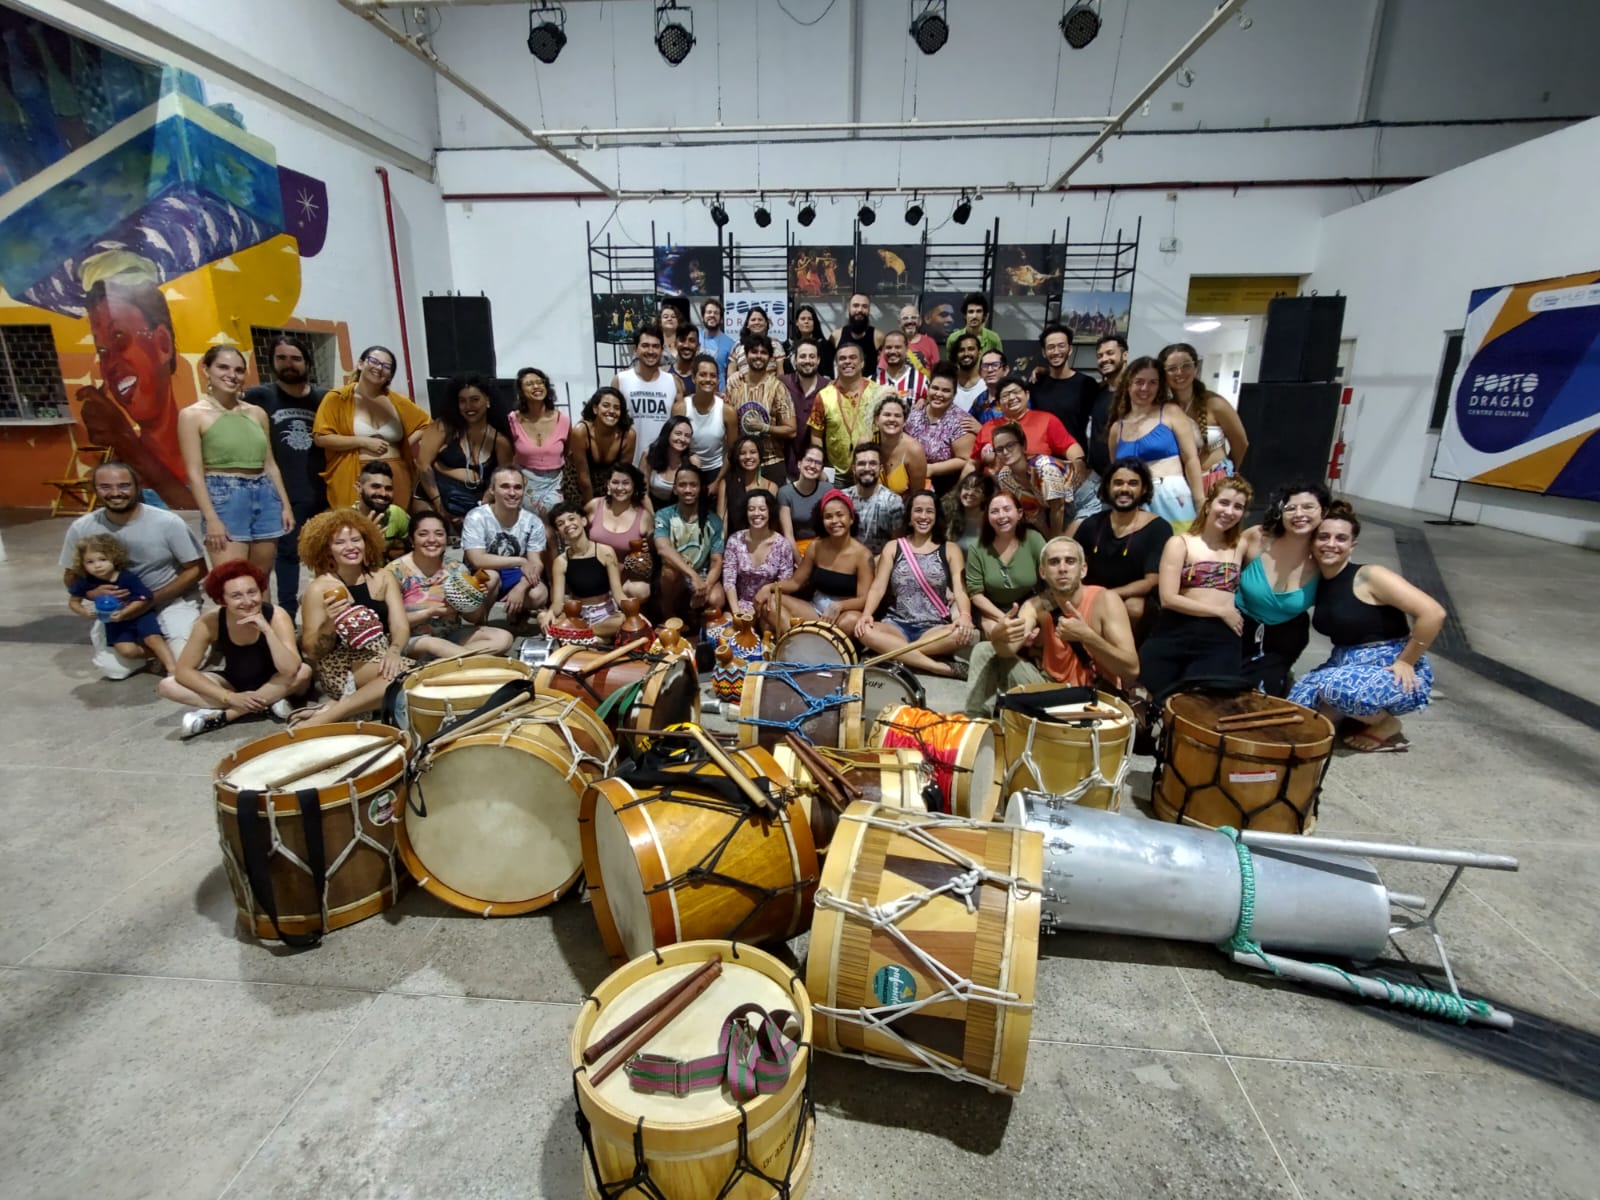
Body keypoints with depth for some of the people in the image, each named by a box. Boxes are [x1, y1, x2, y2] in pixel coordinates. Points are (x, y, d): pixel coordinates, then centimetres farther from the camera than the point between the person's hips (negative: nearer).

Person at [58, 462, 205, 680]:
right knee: (112, 668, -14)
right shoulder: (81, 528, -9)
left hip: (172, 600, -3)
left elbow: (196, 569, -12)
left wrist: (154, 599, -20)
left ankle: (164, 639, 16)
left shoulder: (168, 522, -19)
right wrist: (92, 592, -20)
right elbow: (70, 577, 4)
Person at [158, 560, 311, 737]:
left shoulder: (276, 616, -25)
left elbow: (290, 670, -36)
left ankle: (222, 716, -23)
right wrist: (230, 697, -25)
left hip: (273, 685, -3)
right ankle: (267, 704, -24)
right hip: (235, 683, 3)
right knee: (166, 686, -15)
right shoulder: (210, 622, -18)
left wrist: (267, 630, -42)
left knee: (304, 672, -33)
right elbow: (183, 670, -16)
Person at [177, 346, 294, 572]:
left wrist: (285, 504, 10)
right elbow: (195, 472, -6)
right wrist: (212, 519, -14)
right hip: (224, 496, -5)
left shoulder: (257, 413, 12)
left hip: (265, 495, 5)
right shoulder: (192, 415, -1)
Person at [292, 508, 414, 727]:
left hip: (380, 659, 4)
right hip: (339, 667, -4)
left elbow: (401, 626, -5)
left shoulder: (383, 578, 7)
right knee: (402, 674, -33)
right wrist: (329, 623, -23)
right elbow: (312, 652, -4)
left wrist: (393, 651, -26)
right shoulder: (319, 588, -3)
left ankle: (333, 709, -17)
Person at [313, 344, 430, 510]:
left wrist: (413, 439, 5)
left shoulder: (396, 401, 11)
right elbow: (321, 438, -5)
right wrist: (364, 442, -9)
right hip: (355, 479, -3)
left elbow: (426, 423, 24)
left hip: (395, 478, 3)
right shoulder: (337, 398, 2)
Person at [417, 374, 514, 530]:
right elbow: (423, 464, -4)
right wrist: (438, 504, -11)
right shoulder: (444, 426, 0)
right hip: (442, 496, -1)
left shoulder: (500, 440, 5)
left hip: (476, 505, 2)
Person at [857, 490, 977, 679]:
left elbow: (960, 590, -6)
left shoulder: (950, 550, 8)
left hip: (935, 628, -1)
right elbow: (878, 587, 0)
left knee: (963, 633, -33)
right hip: (897, 625, 1)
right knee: (864, 631, -33)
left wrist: (965, 617, -29)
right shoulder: (893, 547, 10)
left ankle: (893, 652, -25)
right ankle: (941, 667, -33)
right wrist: (866, 614, -21)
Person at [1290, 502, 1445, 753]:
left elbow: (1433, 613, -22)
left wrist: (1405, 662, -17)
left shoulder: (1369, 576, -16)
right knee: (1298, 699, -11)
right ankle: (1365, 712, 12)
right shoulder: (1317, 582, 4)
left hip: (1395, 674, -6)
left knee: (1334, 686, -33)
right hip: (1347, 667, 7)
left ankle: (1387, 726, -3)